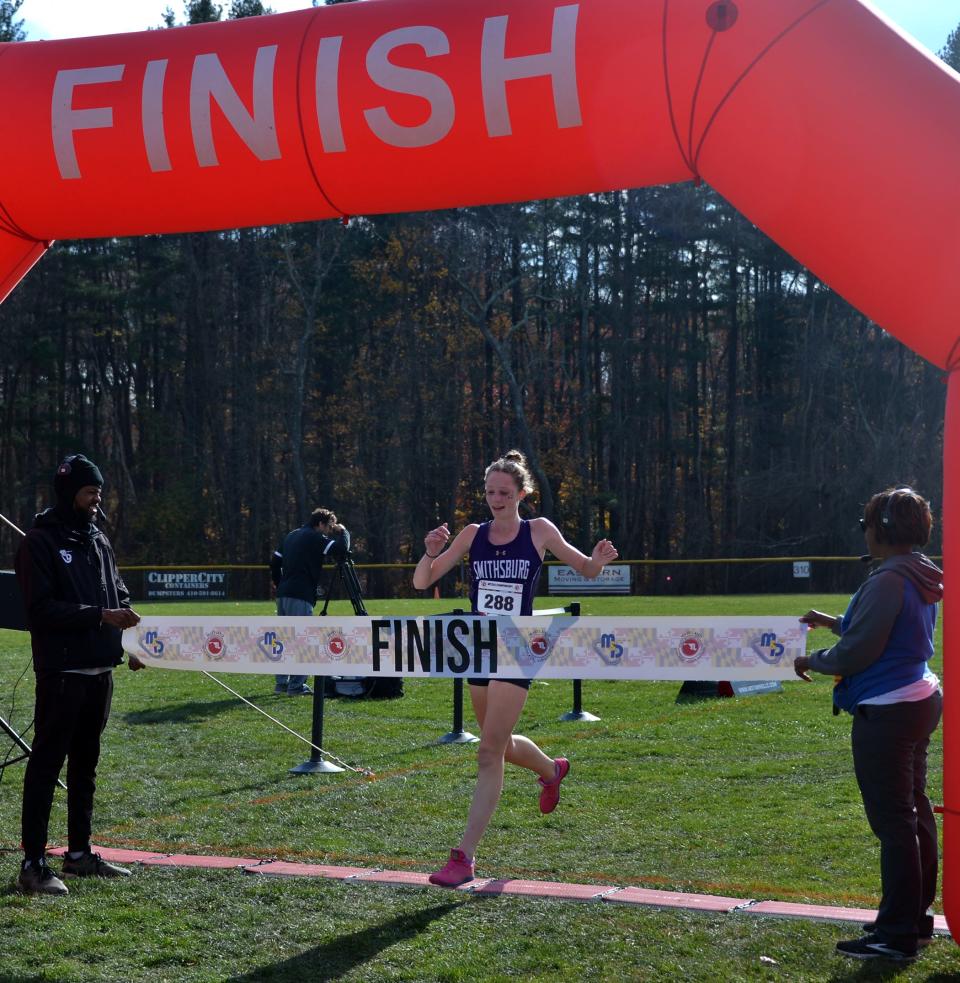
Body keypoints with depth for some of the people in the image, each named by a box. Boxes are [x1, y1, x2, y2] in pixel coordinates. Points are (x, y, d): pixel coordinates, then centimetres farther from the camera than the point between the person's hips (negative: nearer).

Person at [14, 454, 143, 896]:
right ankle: (33, 863, -2)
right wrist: (99, 615, -22)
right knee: (47, 763, -5)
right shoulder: (40, 542, -8)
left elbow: (119, 597, 18)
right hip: (61, 672, -8)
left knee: (85, 763, 14)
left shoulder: (98, 541, 14)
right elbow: (42, 608, -16)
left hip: (100, 672, 8)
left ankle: (79, 852, 24)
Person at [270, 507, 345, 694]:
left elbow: (274, 562, 20)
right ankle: (296, 685, -8)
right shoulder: (315, 538, -5)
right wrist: (342, 533, 3)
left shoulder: (291, 536, 20)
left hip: (283, 594, 9)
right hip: (300, 597, -9)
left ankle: (281, 682, 16)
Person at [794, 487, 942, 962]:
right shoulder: (923, 579, 10)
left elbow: (856, 653, -20)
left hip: (886, 713, -11)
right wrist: (835, 622, 22)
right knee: (914, 813, 17)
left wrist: (812, 661, -3)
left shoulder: (888, 580, -20)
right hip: (919, 702, 11)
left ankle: (897, 934, 0)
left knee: (893, 822, -5)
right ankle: (915, 917, 27)